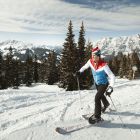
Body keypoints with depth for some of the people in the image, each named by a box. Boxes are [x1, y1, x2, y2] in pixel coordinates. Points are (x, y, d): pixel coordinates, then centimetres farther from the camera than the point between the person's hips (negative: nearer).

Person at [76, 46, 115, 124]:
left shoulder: (103, 65, -35)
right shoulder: (91, 61, -19)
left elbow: (112, 76, -35)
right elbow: (85, 66, 5)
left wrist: (110, 87, -45)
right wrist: (79, 71, -1)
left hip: (104, 84, -6)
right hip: (97, 83, 7)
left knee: (97, 98, -16)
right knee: (100, 95, 28)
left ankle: (97, 116, 2)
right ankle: (106, 104, 61)